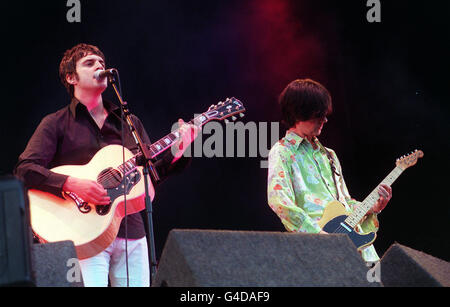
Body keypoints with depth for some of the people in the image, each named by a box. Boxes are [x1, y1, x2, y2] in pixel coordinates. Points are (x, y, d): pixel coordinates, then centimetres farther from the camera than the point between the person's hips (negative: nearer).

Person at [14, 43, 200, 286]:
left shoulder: (129, 123, 18)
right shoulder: (56, 124, 5)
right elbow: (24, 169, -7)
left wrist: (176, 152, -3)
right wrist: (72, 185, -20)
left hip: (131, 229, 5)